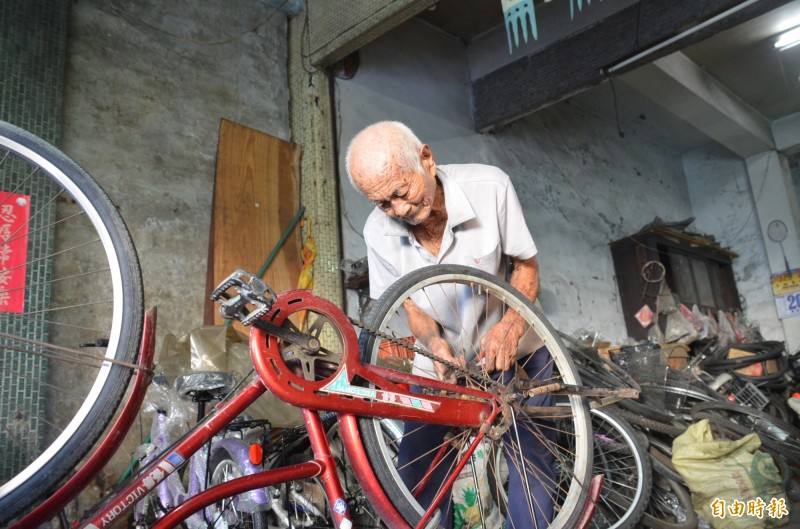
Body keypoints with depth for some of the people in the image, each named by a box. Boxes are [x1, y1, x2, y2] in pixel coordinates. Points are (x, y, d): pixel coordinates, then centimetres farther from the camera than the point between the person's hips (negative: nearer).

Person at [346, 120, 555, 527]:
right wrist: (434, 342, -24)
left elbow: (525, 264, -10)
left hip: (513, 349, -1)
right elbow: (409, 301, -3)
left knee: (530, 459, -10)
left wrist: (511, 326, -27)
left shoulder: (490, 186, -22)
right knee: (416, 471, -1)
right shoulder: (379, 231, -16)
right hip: (439, 361, 2)